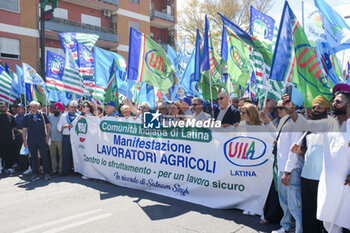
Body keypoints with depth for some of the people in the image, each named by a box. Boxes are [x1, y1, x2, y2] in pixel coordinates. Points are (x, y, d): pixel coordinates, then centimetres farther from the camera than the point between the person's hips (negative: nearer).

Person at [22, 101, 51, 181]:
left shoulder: (42, 115, 3)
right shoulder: (26, 117, 5)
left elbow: (48, 125, 9)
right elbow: (24, 130, 7)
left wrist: (47, 135, -1)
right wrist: (24, 141, 3)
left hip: (42, 139, -1)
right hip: (31, 140, 2)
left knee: (44, 156, -2)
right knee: (33, 157, 8)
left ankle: (47, 173, 6)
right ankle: (35, 174, 16)